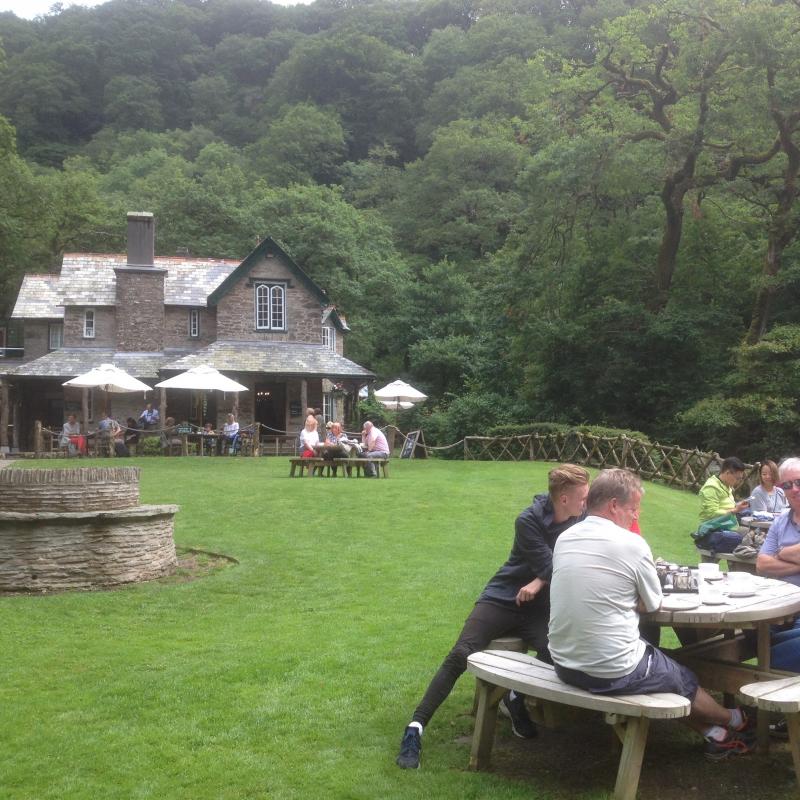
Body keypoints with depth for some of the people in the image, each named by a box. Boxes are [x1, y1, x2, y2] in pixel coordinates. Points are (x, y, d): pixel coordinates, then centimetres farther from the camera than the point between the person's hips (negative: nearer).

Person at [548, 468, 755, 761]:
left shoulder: (564, 539, 2)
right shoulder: (631, 544, -15)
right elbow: (653, 604, -1)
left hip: (563, 665, 6)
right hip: (613, 674, -6)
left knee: (655, 657, 29)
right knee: (683, 679, 23)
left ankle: (714, 735, 37)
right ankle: (735, 721, 50)